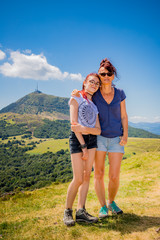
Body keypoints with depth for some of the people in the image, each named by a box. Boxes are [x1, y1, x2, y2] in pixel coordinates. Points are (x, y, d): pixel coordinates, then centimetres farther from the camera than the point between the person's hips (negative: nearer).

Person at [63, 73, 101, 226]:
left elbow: (98, 130, 4)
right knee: (78, 179, -6)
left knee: (86, 176, 3)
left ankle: (81, 211, 11)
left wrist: (84, 128, -17)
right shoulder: (76, 98, 0)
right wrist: (83, 146, -12)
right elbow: (74, 124, -10)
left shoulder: (94, 105, 15)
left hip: (92, 139, 6)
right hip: (77, 139, -6)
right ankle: (67, 211, 12)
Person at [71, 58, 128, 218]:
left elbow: (124, 116, 7)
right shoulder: (93, 94, -1)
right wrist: (77, 96, -6)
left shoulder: (119, 93, 3)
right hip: (99, 137, 0)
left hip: (116, 139, 1)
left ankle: (111, 202, 27)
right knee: (98, 174, 1)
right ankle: (103, 207, 19)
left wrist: (125, 135, -4)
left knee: (114, 176, -1)